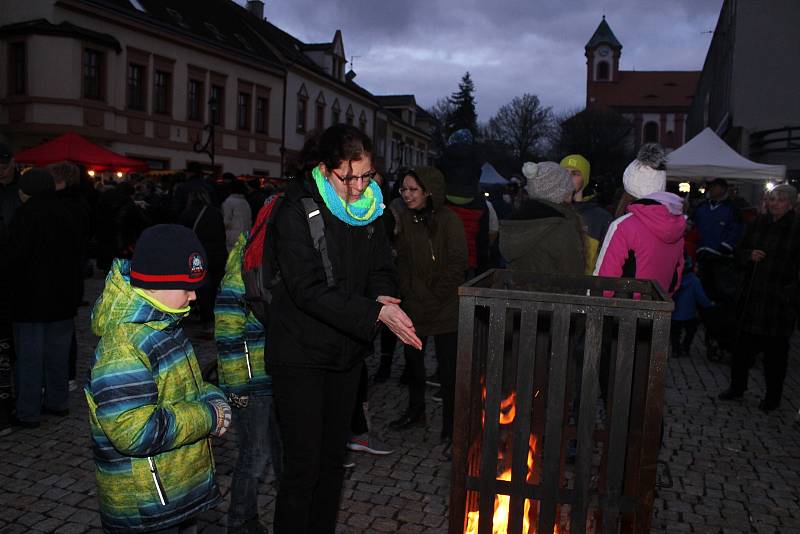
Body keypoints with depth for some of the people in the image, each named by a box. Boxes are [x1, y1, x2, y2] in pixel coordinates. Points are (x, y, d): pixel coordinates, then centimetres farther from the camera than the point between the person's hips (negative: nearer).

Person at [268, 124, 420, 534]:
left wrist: (386, 296, -17)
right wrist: (377, 313, -30)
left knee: (333, 459, 18)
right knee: (303, 466, -1)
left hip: (347, 350, 6)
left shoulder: (370, 207, 2)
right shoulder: (297, 209, -17)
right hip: (300, 353, -6)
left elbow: (381, 267, 6)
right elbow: (308, 289, -24)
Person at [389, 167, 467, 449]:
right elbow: (402, 260, 8)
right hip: (414, 304, 5)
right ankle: (415, 411, 36)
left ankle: (450, 426, 11)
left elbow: (457, 262, -11)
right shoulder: (405, 219, 2)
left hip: (445, 307, -5)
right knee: (413, 359, 16)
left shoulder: (448, 220, -12)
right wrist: (409, 292, 0)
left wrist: (436, 295, -10)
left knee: (448, 366, -2)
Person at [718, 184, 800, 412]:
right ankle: (737, 386, 26)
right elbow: (739, 251, 15)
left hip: (780, 299, -4)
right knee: (744, 344, 11)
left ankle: (773, 396, 20)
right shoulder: (758, 224, 7)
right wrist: (750, 255, -6)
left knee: (775, 349, 6)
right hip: (752, 295, 4)